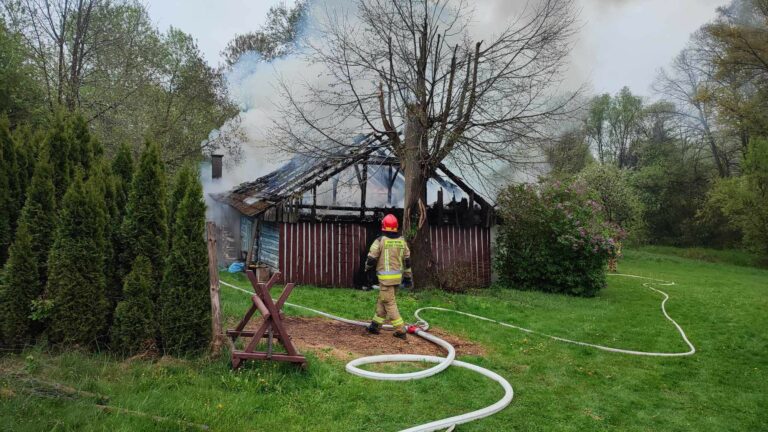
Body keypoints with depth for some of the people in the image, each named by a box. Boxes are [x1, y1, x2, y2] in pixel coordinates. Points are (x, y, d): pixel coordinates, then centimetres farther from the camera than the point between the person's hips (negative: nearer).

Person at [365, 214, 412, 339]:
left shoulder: (380, 241, -11)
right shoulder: (402, 241, 6)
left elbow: (371, 259, -7)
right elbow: (407, 260, 11)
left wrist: (367, 267, 15)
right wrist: (408, 276, 21)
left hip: (385, 277, -6)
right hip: (397, 276, 6)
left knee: (389, 303, 0)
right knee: (382, 300, 18)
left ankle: (400, 330, -2)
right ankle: (375, 326, 26)